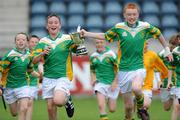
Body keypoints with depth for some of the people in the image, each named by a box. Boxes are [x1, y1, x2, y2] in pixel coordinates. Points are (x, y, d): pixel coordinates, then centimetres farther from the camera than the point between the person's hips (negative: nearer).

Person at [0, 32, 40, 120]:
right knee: (14, 113, 8)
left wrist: (40, 76, 6)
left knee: (23, 109, -17)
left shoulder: (29, 55, 0)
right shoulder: (10, 55, -15)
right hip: (9, 87, -2)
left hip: (23, 85, 2)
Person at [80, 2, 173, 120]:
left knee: (136, 88, -34)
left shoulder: (145, 26, -2)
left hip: (138, 67, -1)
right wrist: (86, 34, 3)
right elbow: (104, 36, 11)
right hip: (124, 69, 2)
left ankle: (141, 107, -3)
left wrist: (167, 50, 18)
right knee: (128, 105, 5)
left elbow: (159, 34, 15)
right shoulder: (119, 27, -2)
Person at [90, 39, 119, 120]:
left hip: (111, 84, -2)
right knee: (101, 106, -17)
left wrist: (115, 83, -12)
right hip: (99, 83, 2)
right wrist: (93, 79, 2)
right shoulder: (93, 56, 5)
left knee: (112, 109, 4)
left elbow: (118, 70, -6)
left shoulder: (111, 54, -8)